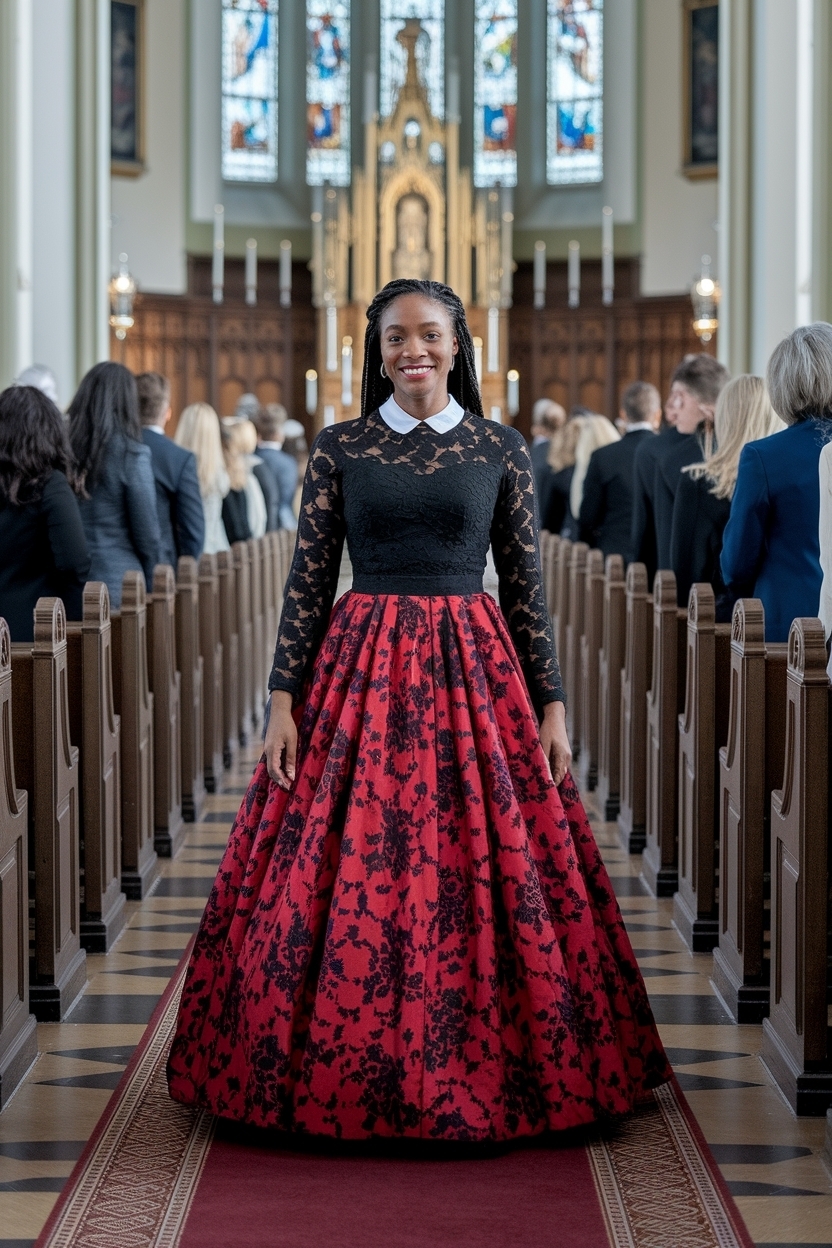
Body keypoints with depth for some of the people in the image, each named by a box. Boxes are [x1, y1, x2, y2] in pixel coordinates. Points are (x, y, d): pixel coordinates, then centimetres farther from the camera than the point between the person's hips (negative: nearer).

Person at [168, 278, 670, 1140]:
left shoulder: (501, 449, 5)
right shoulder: (339, 448, 4)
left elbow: (525, 584, 7)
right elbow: (307, 579, 3)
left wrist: (551, 706, 2)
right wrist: (283, 700, -4)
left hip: (472, 672, 0)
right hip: (359, 671, 0)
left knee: (484, 873, -1)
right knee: (349, 880, -2)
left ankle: (481, 1074, 13)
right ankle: (344, 1074, 12)